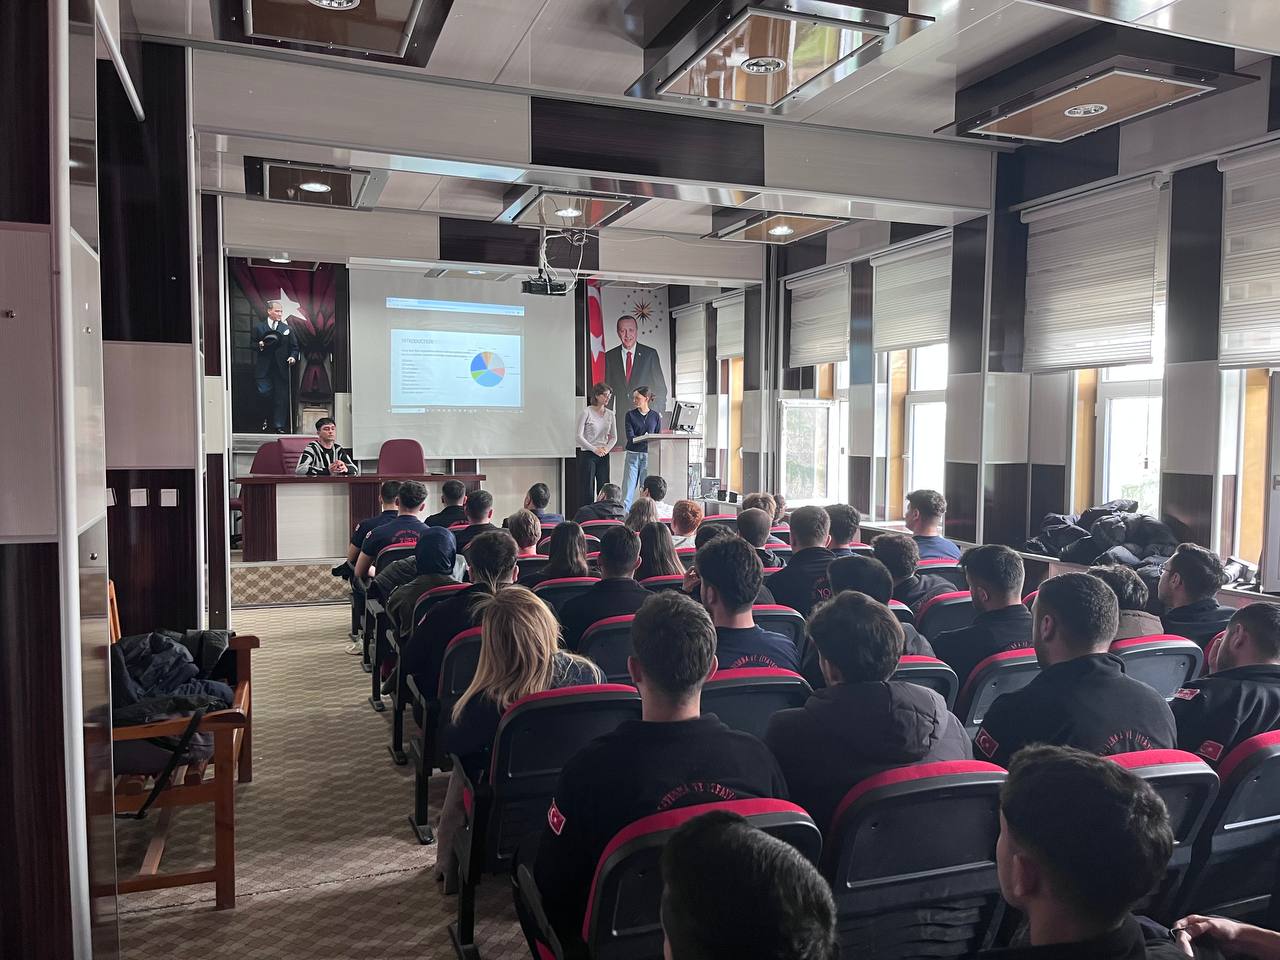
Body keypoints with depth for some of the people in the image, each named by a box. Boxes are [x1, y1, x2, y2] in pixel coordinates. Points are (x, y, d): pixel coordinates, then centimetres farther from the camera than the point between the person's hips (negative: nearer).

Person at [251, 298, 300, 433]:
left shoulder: (286, 328, 12)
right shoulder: (258, 327, 9)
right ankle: (265, 417, 15)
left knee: (281, 398, 0)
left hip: (281, 369, 1)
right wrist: (260, 345, -11)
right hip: (264, 369, -1)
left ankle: (279, 426, 7)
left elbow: (294, 347, 12)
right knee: (264, 393, -11)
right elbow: (252, 344, 10)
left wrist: (293, 357, -7)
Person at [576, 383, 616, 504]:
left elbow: (614, 437, 13)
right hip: (587, 454, -5)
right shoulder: (587, 412, -7)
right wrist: (594, 449, -18)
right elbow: (579, 436, -11)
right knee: (587, 490, -2)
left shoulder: (610, 414, 8)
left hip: (604, 455, 5)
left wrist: (607, 448, -6)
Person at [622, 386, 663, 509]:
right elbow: (630, 436, -7)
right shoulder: (630, 414, 4)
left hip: (649, 456, 0)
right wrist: (644, 439, -25)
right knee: (628, 489, -3)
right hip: (633, 455, 0)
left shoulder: (655, 416, 6)